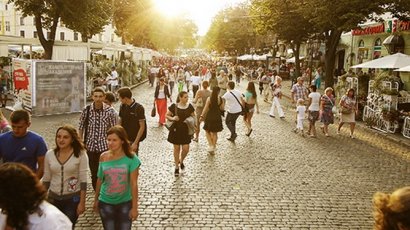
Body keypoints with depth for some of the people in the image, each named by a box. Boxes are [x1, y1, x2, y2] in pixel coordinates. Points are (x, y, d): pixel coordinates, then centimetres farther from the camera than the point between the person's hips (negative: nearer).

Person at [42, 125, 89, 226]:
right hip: (53, 197, 3)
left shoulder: (80, 154, -12)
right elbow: (46, 179, 7)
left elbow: (83, 180, -10)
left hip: (73, 198, -3)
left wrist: (82, 202, -11)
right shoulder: (49, 154, -1)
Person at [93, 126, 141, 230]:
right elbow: (100, 180, 5)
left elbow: (134, 184, -13)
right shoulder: (103, 157, -8)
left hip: (125, 203, -2)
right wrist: (96, 200, 13)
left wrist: (134, 207, -12)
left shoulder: (131, 158, -15)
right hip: (105, 203, 2)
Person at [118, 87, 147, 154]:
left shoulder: (139, 108, -16)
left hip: (133, 140, -5)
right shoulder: (122, 106, 1)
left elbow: (142, 127, -14)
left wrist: (135, 143, -17)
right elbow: (121, 122, 11)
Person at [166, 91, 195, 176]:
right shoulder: (174, 106, -9)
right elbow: (167, 115, 0)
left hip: (186, 130, 2)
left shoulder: (189, 106, -2)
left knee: (186, 149, 1)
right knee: (177, 148, 7)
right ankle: (177, 167, 23)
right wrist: (172, 118, -19)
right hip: (176, 130, -2)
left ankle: (181, 161, 34)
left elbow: (193, 117, 9)